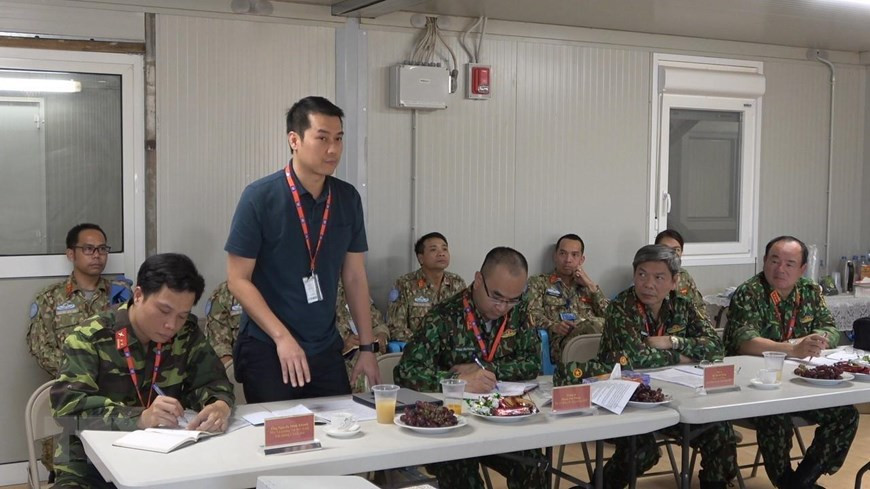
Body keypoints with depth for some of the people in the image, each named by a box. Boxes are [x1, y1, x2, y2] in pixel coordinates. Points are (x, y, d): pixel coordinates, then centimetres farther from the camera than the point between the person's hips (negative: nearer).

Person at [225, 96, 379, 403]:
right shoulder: (260, 197, -10)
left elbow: (355, 277, 9)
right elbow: (238, 280, -10)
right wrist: (282, 337, -18)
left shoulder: (347, 199, 3)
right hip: (267, 351, -4)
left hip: (326, 351, 4)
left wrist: (367, 348, 6)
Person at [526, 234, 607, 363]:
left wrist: (591, 286, 13)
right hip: (561, 340, -4)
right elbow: (533, 314, 3)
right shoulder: (539, 282, 21)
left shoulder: (586, 286, 32)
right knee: (591, 325, -37)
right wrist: (553, 326, -17)